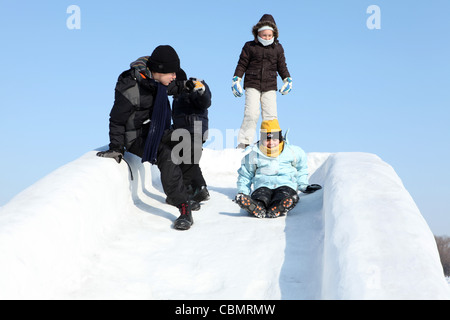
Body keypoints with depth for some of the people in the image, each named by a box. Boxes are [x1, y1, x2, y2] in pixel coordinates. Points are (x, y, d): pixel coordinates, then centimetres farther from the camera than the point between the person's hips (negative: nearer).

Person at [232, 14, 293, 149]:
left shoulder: (278, 48, 11)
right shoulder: (250, 46, 5)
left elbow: (282, 66, 18)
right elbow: (242, 64, 8)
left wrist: (287, 79, 6)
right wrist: (236, 79, 1)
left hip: (270, 87, 2)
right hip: (252, 85, -2)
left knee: (271, 115, -6)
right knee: (251, 114, -15)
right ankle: (243, 144, -8)